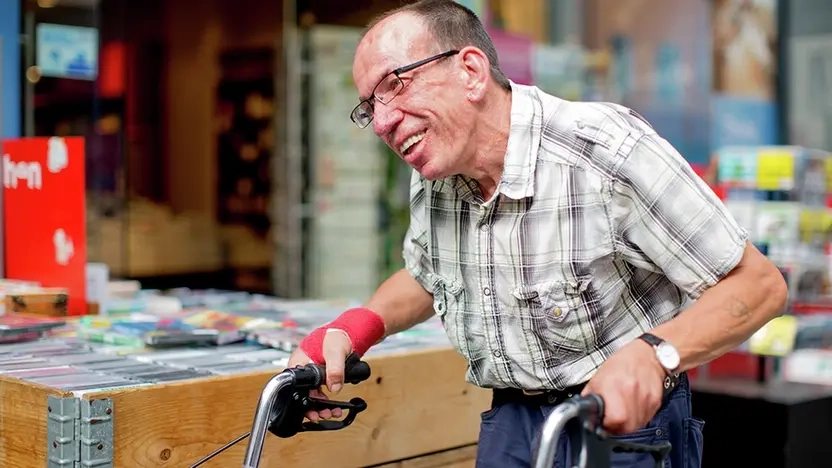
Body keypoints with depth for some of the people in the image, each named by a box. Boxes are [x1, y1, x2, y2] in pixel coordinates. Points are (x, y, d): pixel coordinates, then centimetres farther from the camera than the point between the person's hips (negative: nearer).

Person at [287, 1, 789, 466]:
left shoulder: (612, 152, -23)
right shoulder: (432, 175, -3)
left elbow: (759, 283, -18)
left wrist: (653, 353, -35)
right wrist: (357, 326, -3)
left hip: (626, 425, -5)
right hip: (508, 427, 5)